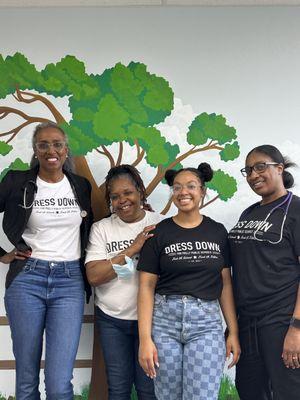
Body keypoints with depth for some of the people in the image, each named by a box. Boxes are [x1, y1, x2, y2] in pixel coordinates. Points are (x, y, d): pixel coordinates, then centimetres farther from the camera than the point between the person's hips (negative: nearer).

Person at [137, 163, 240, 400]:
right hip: (164, 320, 0)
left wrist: (234, 332, 4)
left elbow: (225, 284, 9)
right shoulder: (159, 233, 2)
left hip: (207, 322, 1)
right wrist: (145, 339, -7)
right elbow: (147, 287, -1)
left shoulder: (217, 232, 8)